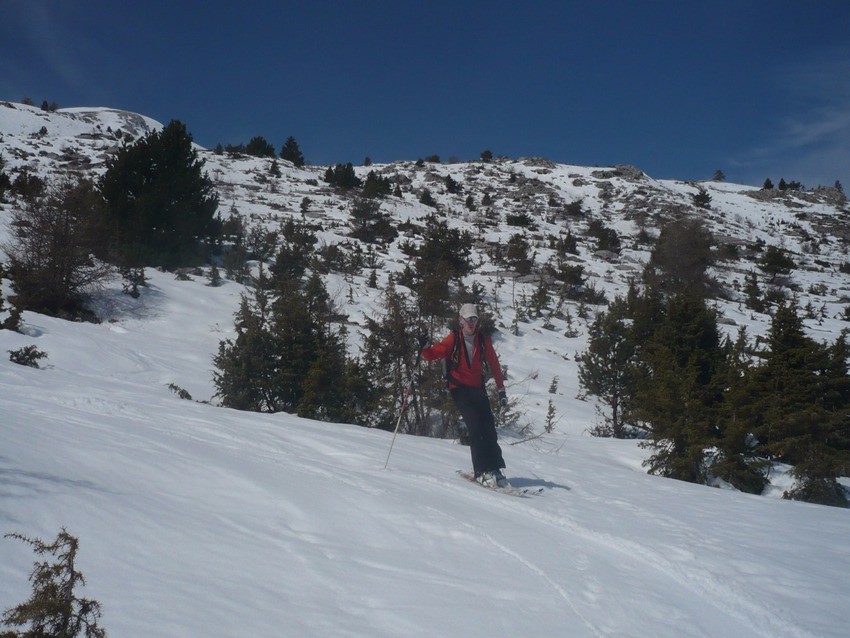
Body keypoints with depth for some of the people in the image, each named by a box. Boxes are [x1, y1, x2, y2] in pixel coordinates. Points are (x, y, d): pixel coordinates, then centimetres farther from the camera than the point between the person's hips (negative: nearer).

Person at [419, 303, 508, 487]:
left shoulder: (483, 340, 5)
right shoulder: (453, 339, -3)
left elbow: (494, 365, 11)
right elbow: (433, 355, -4)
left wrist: (501, 390, 9)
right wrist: (424, 347, -26)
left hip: (478, 389, 4)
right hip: (459, 390, -4)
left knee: (489, 429, -1)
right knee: (475, 427, -17)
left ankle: (495, 470, 6)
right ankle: (482, 471, -17)